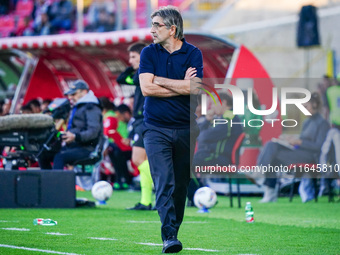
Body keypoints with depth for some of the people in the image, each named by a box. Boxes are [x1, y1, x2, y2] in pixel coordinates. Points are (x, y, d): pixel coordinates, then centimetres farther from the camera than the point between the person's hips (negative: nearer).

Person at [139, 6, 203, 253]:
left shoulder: (193, 53, 1)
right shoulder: (149, 53, 3)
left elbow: (193, 88, -14)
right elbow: (146, 88, -9)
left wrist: (159, 80, -9)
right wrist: (182, 86, -8)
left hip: (186, 128, 1)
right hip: (156, 128, -1)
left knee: (181, 185, 7)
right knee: (165, 183, -14)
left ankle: (174, 231, 21)